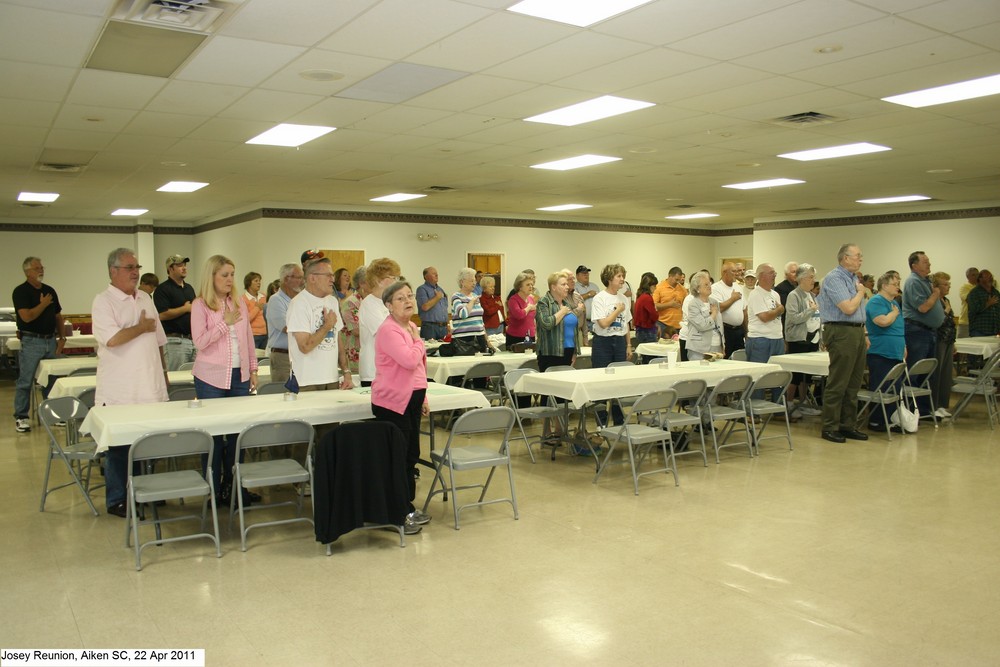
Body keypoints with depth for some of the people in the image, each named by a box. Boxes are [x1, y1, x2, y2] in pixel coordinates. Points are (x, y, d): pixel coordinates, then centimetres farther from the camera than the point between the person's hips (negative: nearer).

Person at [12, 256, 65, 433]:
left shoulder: (50, 291, 12)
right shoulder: (21, 291, -7)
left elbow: (58, 316, 16)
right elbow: (26, 316, -19)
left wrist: (62, 337, 7)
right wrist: (43, 304, -8)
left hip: (50, 340, 6)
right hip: (31, 341, -6)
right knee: (25, 382, 0)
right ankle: (21, 417, 7)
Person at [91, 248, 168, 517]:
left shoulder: (145, 298, 13)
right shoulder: (103, 302, -7)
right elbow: (112, 339, -22)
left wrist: (163, 371, 16)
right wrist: (142, 327, -8)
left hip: (150, 387, 6)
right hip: (120, 392, -6)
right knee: (119, 447, 4)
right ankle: (116, 501, 15)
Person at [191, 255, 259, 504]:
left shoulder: (239, 303, 9)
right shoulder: (200, 305, -4)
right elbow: (199, 342, -12)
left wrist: (253, 369, 11)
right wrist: (225, 323, -16)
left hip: (240, 376, 4)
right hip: (212, 378, -4)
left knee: (237, 431, 6)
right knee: (213, 432, 3)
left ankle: (233, 485, 18)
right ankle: (214, 488, 14)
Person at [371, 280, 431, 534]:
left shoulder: (411, 327, 12)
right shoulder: (388, 330, -17)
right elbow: (409, 360, -28)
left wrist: (422, 397, 21)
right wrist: (418, 340, -10)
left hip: (411, 399, 9)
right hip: (392, 402, -9)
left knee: (411, 456, 14)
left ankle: (408, 507, 27)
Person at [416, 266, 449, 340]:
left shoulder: (440, 289, 20)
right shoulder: (422, 289, -3)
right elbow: (425, 307, -17)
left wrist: (447, 325, 15)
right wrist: (437, 297, -5)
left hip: (443, 327, 7)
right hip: (430, 327, -7)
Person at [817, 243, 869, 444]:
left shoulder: (853, 278, 17)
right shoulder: (834, 278, -12)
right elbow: (848, 308, -20)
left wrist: (864, 334, 17)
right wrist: (861, 292, -3)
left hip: (856, 332, 9)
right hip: (841, 332, -9)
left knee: (853, 384, 11)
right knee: (837, 384, -5)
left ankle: (848, 425, 18)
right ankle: (829, 428, 2)